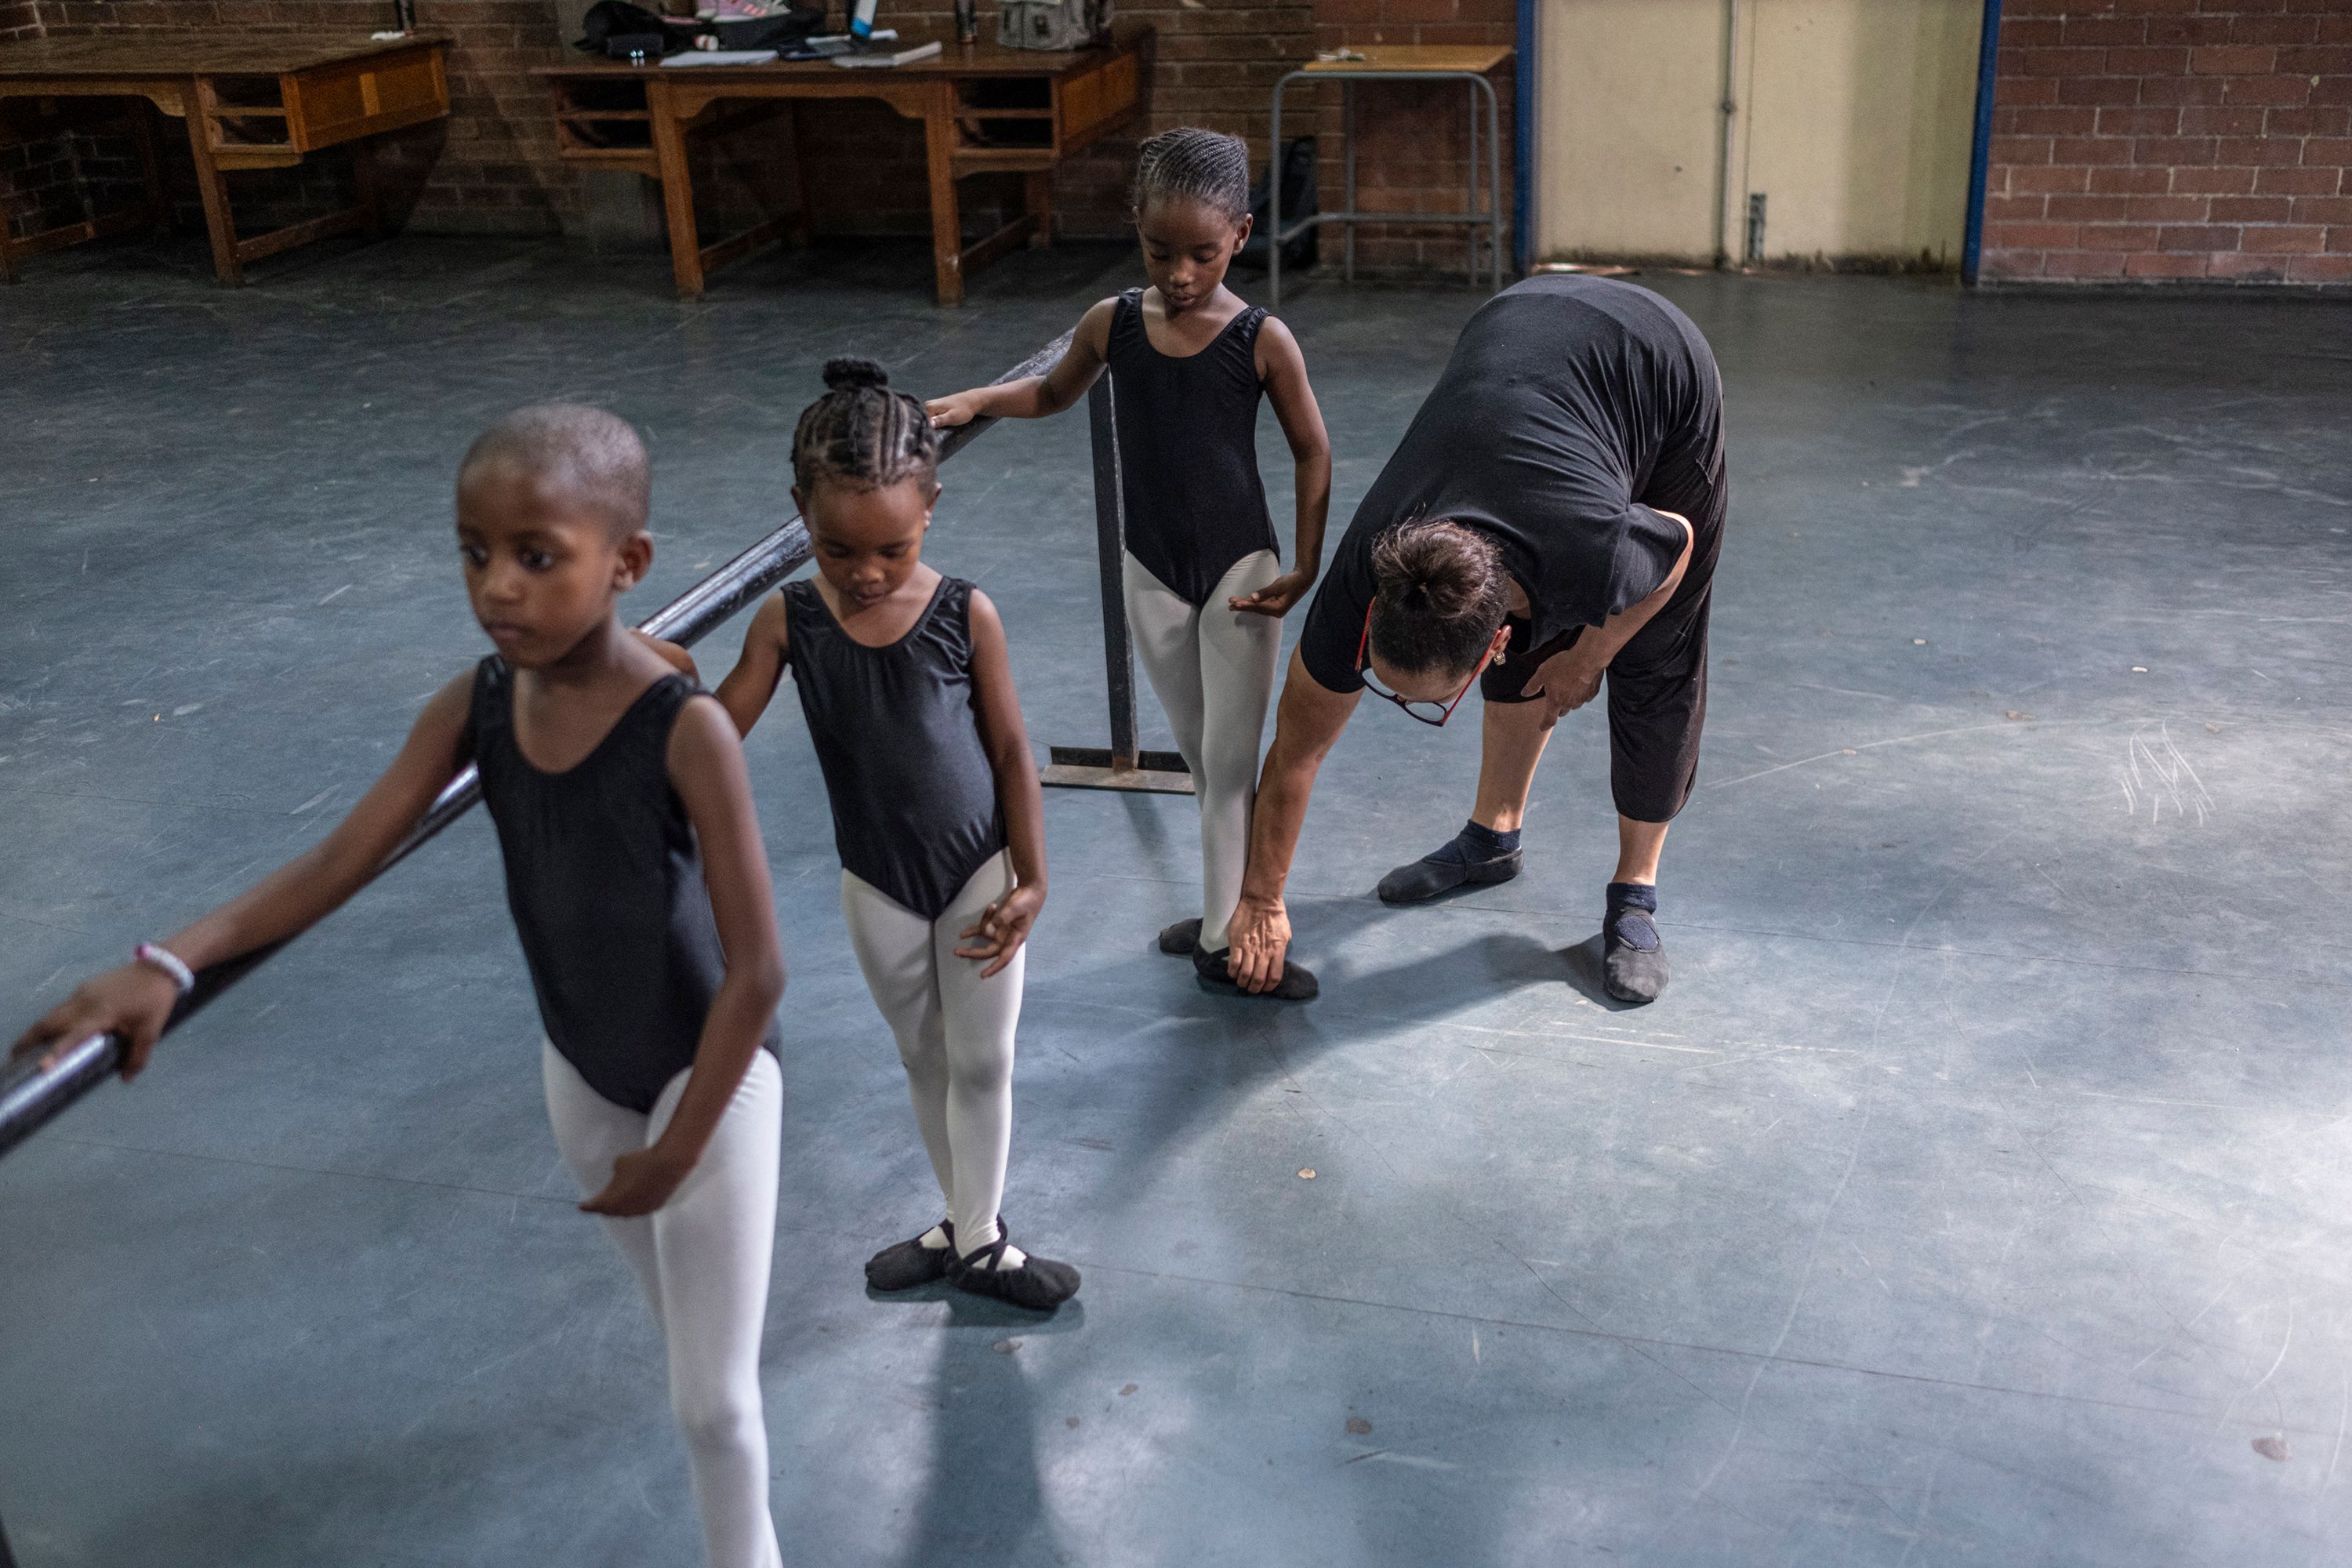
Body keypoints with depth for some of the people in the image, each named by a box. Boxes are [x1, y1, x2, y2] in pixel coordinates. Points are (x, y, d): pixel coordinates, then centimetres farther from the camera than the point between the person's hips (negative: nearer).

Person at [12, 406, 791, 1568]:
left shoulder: (686, 728, -30)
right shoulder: (474, 705, -13)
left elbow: (756, 971, -26)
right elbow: (341, 859, -16)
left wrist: (672, 1152, -20)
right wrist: (171, 963, -31)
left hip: (706, 1075, -6)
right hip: (579, 1071, 6)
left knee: (714, 1399, 3)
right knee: (680, 1327, 26)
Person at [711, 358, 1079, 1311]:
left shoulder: (965, 615, -18)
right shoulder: (788, 622, -14)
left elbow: (1011, 749, -10)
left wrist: (1030, 881, -10)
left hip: (977, 874, -2)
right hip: (876, 885, 2)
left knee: (981, 1064, 9)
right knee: (923, 1061, 19)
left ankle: (978, 1240, 27)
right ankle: (964, 1222, 38)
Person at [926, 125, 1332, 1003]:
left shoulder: (1262, 340, -14)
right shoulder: (1112, 327, -5)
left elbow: (1312, 452, -4)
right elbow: (1054, 393, 15)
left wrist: (1304, 569, -7)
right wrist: (977, 401, -2)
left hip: (1241, 567, -3)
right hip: (1151, 572, 3)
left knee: (1231, 759, -2)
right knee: (1199, 753, 15)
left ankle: (1226, 937, 6)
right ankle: (1228, 906, 28)